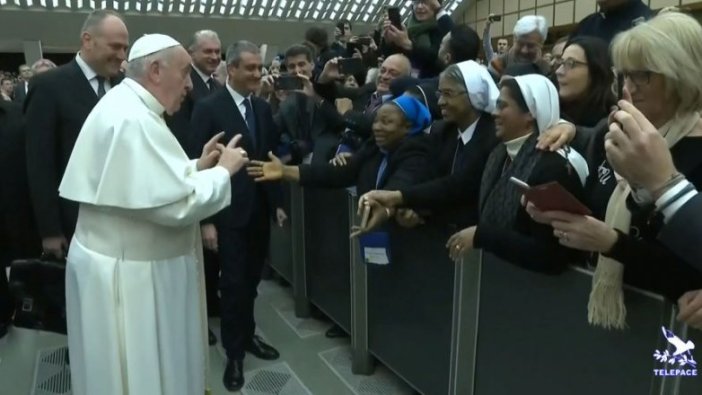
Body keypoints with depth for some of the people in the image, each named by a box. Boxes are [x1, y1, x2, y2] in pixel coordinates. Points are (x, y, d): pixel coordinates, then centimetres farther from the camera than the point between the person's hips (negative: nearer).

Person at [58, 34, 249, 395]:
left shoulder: (128, 108, 10)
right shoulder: (131, 119, -24)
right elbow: (176, 205, -27)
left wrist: (197, 167, 5)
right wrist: (223, 170, -14)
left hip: (132, 262, 10)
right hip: (128, 274, -10)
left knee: (149, 364, 24)